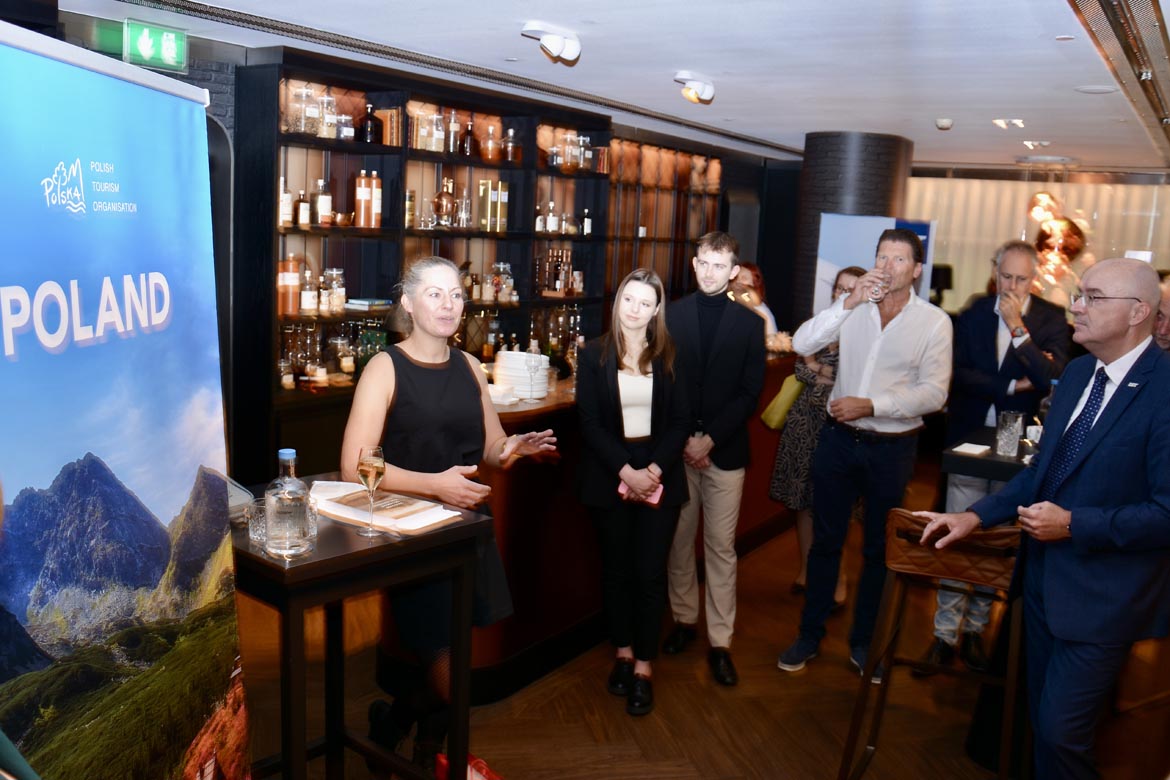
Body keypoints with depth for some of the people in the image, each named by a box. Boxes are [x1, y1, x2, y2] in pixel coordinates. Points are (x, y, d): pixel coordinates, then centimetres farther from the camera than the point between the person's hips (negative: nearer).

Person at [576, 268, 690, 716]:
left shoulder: (669, 356, 3)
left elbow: (680, 421, -1)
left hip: (659, 476, 0)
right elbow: (590, 423, -6)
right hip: (610, 477, 0)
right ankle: (622, 653, 27)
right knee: (615, 570, 11)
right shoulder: (594, 355, 0)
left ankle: (643, 668, 10)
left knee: (650, 573, 0)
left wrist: (653, 470, -14)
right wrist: (627, 472, -15)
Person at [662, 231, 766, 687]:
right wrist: (682, 439, -7)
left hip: (725, 451, -1)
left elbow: (750, 393, -1)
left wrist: (710, 439, -11)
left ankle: (720, 641, 12)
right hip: (677, 446, 1)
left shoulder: (749, 324, 3)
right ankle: (684, 619, 28)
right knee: (679, 540, 10)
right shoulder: (670, 316, 3)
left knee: (721, 546, 4)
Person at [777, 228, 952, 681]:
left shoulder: (934, 321, -6)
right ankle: (810, 634, 26)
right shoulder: (853, 308, -1)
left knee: (879, 549, 13)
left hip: (892, 448, -1)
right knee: (825, 540, 11)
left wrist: (871, 405, -19)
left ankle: (863, 641, 31)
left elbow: (933, 393, -11)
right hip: (839, 439, 1)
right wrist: (849, 303, -20)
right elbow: (802, 345, -12)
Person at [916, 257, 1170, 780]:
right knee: (1043, 721, 22)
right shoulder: (1078, 372, 4)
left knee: (1061, 733, 2)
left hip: (1103, 594, -7)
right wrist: (974, 516, 4)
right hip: (1045, 576, 7)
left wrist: (1074, 524, -21)